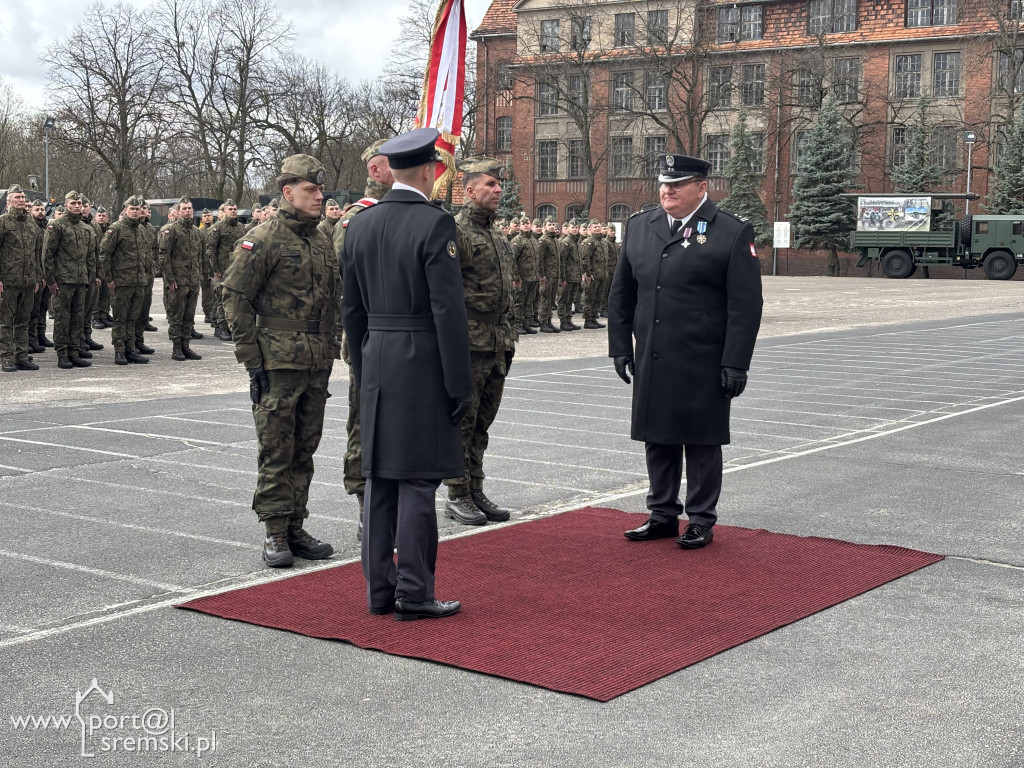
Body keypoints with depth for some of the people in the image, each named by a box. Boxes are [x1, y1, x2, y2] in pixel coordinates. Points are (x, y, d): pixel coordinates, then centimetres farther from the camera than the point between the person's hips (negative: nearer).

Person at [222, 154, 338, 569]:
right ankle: (275, 534, 5)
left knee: (305, 449, 11)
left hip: (317, 364, 7)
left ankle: (295, 528, 19)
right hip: (278, 362, -7)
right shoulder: (262, 241, -8)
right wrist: (251, 359, -12)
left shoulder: (323, 243, 14)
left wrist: (331, 351, 16)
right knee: (276, 450, -2)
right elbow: (235, 298, -10)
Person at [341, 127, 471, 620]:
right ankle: (414, 594, 2)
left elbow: (352, 310, 13)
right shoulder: (434, 224, -12)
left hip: (377, 367, 7)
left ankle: (380, 589, 17)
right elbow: (449, 311, -15)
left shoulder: (360, 225, 8)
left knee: (380, 478, 10)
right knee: (418, 481, -2)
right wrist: (460, 385, -10)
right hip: (423, 369, -6)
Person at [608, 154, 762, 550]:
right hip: (651, 363, 5)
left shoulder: (733, 232, -6)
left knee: (701, 442, 5)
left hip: (703, 365, -4)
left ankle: (701, 520, 16)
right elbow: (621, 294, 14)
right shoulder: (638, 226, 9)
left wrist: (735, 363, -11)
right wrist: (620, 346, 9)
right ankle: (663, 515, 24)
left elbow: (746, 305, -8)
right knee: (658, 440, 12)